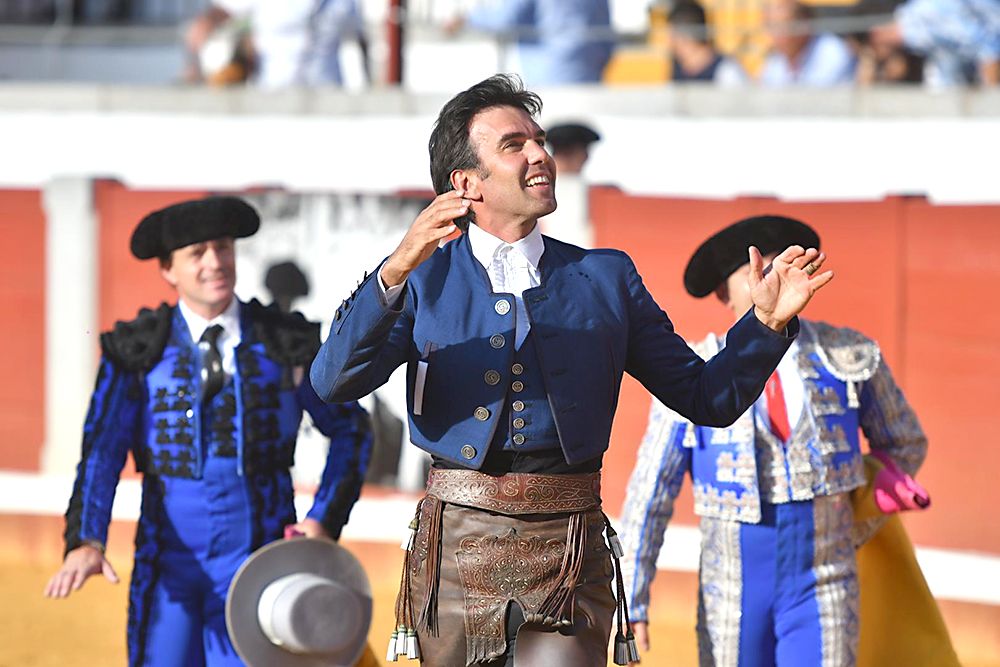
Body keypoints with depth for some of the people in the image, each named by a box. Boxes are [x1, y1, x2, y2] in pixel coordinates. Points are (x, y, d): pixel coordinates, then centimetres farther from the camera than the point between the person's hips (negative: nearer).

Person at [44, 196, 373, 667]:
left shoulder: (285, 343, 3)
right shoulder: (137, 350, 0)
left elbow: (351, 430, 13)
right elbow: (101, 450, -10)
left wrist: (326, 521, -2)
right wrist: (86, 542, -26)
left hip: (257, 558, 0)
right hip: (170, 565, 1)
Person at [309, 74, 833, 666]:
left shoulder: (606, 278, 14)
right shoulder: (427, 276, 9)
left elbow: (708, 397, 12)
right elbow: (334, 381, -7)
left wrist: (767, 322, -6)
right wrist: (396, 270, -20)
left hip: (570, 549, 0)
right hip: (456, 545, 0)